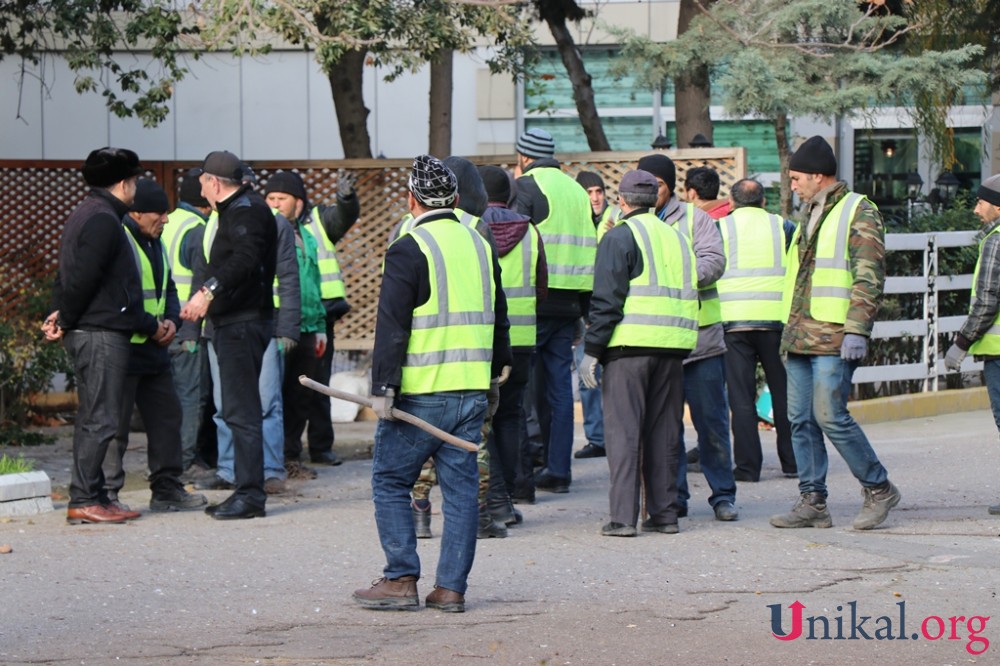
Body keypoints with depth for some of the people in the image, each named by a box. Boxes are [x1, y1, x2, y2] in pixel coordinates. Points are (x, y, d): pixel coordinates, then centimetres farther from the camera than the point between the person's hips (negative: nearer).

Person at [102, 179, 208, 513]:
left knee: (166, 417, 13)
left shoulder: (154, 243, 16)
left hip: (154, 349, 10)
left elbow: (167, 288, 25)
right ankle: (106, 494, -1)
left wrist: (172, 319, 5)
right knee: (115, 423, -6)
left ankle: (167, 488, 22)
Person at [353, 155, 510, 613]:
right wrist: (493, 370, 30)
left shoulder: (409, 251, -10)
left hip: (421, 393, -6)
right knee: (461, 488, 7)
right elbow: (497, 318, 20)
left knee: (390, 482, 5)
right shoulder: (480, 247, 11)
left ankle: (401, 580, 3)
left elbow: (392, 327, -13)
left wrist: (383, 387, -12)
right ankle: (451, 588, 6)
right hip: (472, 392, 6)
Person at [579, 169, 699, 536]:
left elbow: (607, 300, -10)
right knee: (664, 432, 11)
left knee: (624, 431, -4)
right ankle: (664, 512, 11)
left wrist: (592, 350, -8)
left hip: (630, 344, -6)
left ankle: (623, 516, -8)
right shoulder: (678, 238, 18)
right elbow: (690, 297, 21)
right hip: (673, 346, 6)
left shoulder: (620, 237, -3)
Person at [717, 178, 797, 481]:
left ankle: (748, 465, -1)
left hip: (734, 320, -1)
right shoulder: (783, 227, 7)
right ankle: (792, 461, 15)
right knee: (784, 392, 11)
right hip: (776, 318, 1)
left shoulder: (720, 228, 3)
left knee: (741, 396, 2)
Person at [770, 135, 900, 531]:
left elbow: (869, 277, -13)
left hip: (833, 339, -9)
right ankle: (812, 502, 8)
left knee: (830, 415, -12)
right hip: (800, 336, 9)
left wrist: (856, 330, -21)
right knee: (801, 420, 4)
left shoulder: (858, 213, -6)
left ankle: (878, 489, 2)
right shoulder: (810, 215, 21)